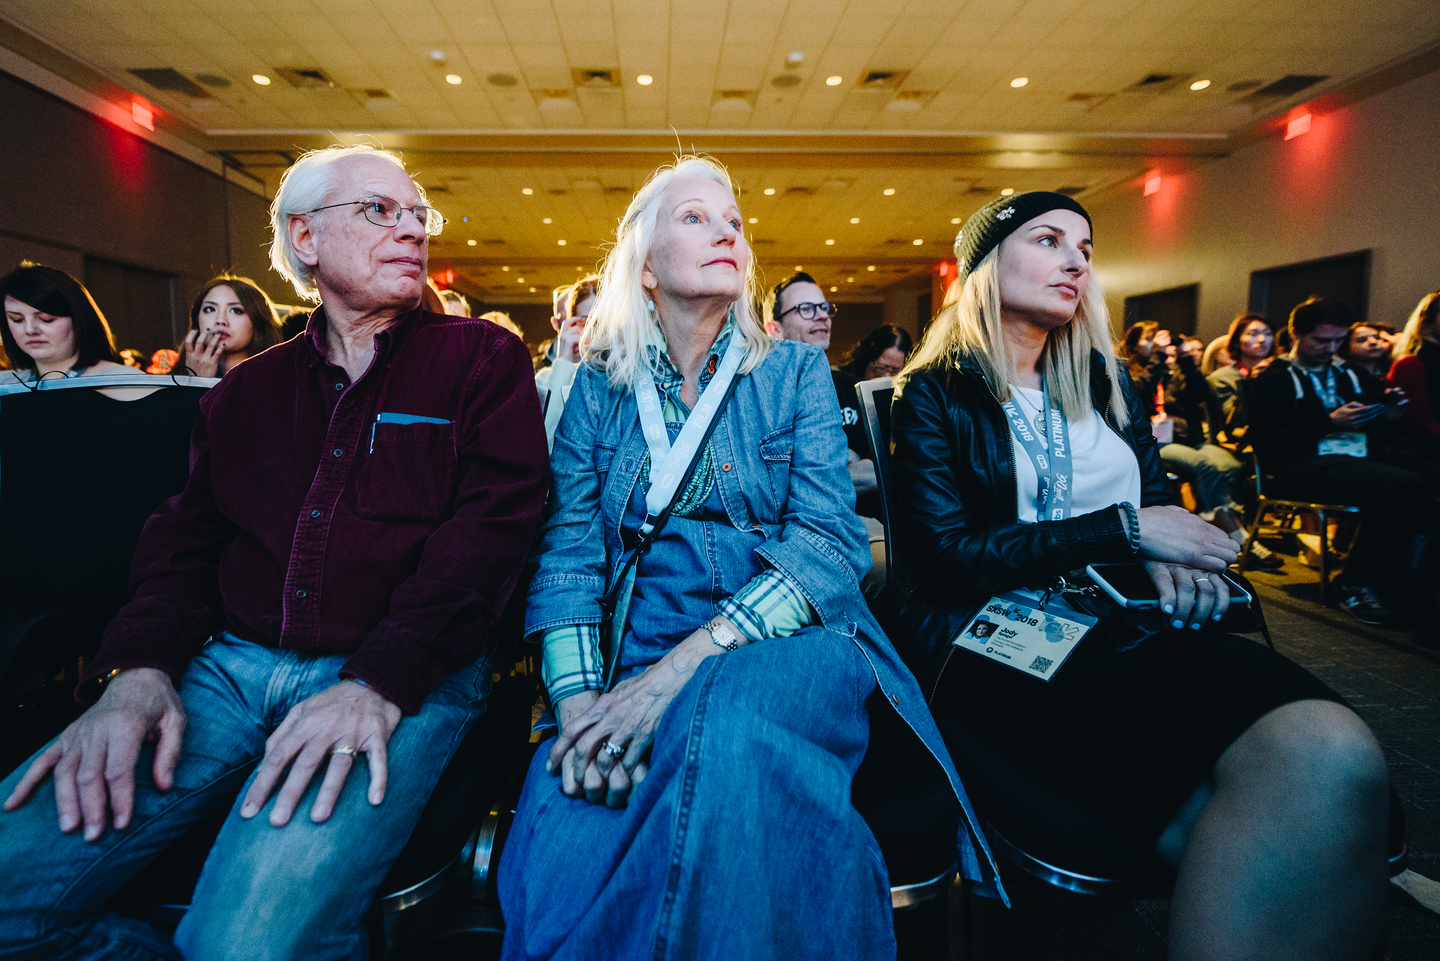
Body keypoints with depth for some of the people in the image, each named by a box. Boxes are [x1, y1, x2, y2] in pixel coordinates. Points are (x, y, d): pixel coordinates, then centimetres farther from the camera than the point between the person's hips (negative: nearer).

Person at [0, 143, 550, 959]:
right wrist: (138, 670, -5)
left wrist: (378, 683, -19)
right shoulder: (248, 389, 19)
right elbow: (186, 539, 15)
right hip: (233, 667, 5)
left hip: (402, 677, -4)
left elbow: (493, 523, -8)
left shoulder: (481, 359, 4)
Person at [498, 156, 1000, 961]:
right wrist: (579, 704, -16)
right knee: (559, 855, -29)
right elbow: (568, 554, 3)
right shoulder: (599, 388, 12)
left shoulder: (796, 372, 9)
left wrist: (685, 667, -19)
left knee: (724, 722, -36)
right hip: (633, 658, 1)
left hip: (785, 644, 0)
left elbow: (830, 541, -5)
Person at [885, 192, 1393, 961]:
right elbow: (948, 555, -7)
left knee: (1325, 748, -29)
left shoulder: (1104, 380, 21)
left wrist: (1173, 559, -2)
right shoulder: (935, 394, 4)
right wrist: (1123, 530, -10)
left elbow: (1155, 494, 23)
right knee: (1322, 764, -28)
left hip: (1125, 618, 5)